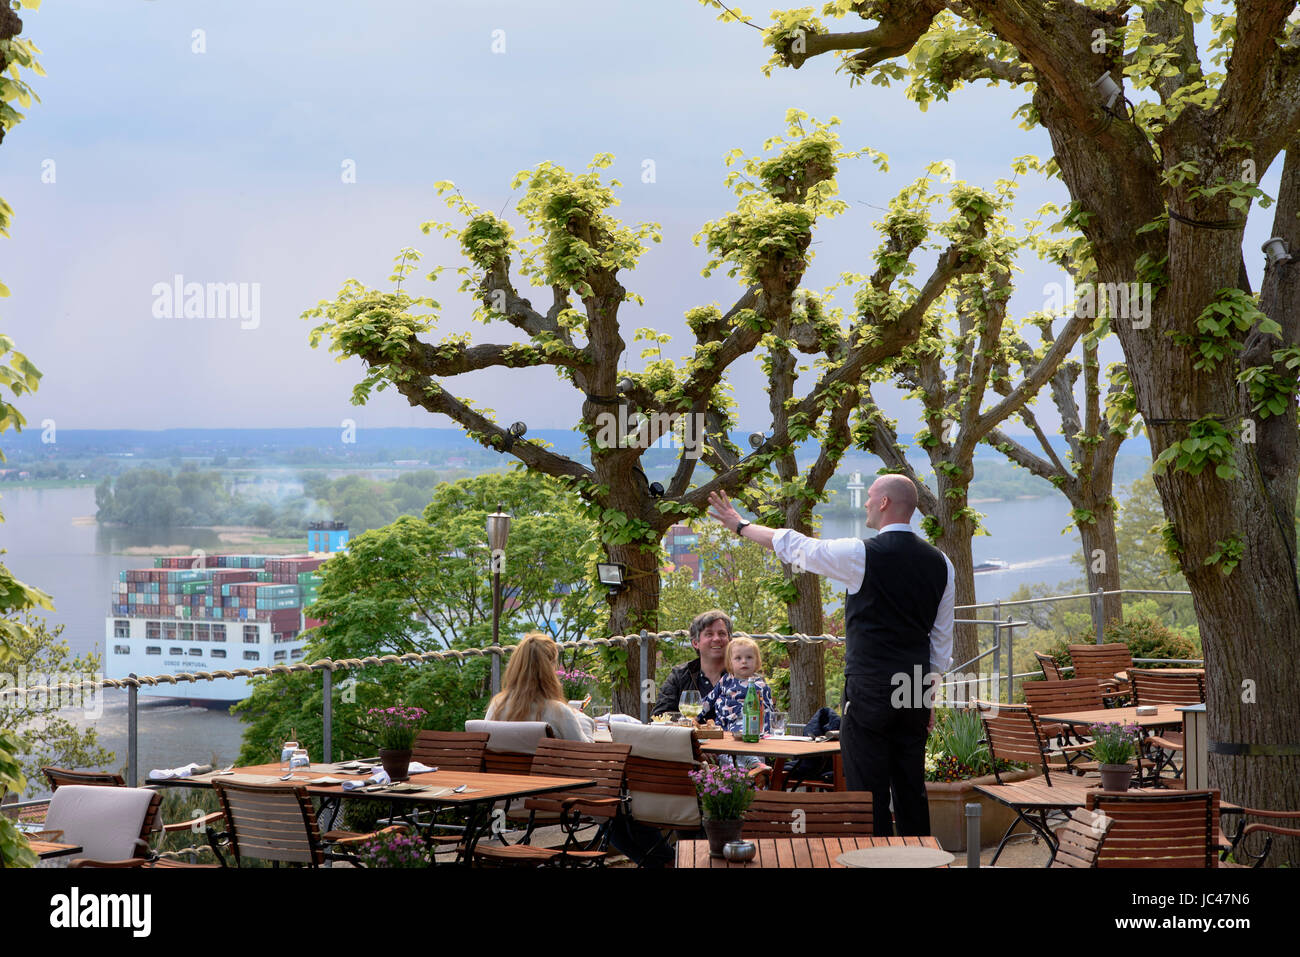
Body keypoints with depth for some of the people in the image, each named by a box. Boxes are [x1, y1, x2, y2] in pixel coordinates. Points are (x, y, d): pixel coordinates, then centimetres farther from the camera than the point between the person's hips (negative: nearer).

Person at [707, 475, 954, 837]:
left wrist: (741, 525, 17)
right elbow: (942, 640, 13)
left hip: (869, 690, -6)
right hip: (915, 693, 6)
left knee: (869, 792, -3)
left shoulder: (863, 554, -11)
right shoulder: (939, 563, 7)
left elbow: (794, 546, 3)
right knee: (911, 789, 11)